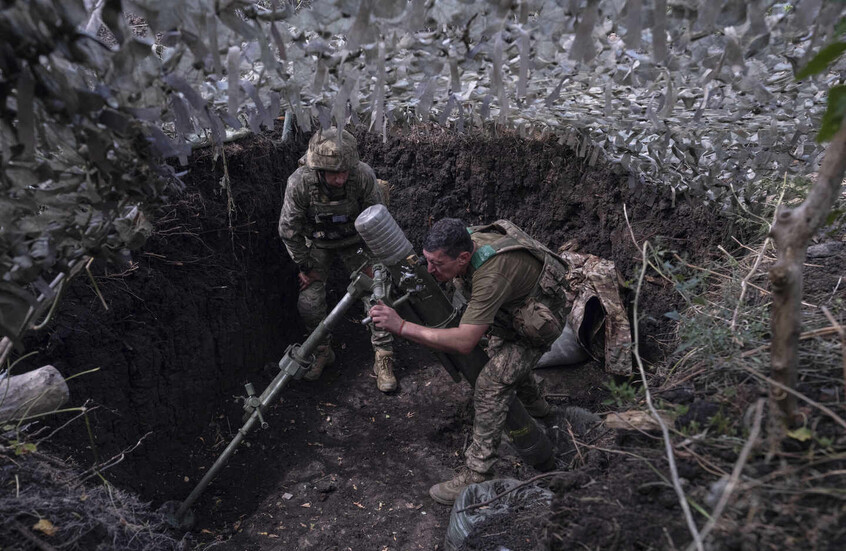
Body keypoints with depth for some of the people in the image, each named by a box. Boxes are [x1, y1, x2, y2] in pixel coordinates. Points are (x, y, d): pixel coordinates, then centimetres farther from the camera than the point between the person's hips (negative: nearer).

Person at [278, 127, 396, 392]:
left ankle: (383, 358, 8)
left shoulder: (364, 176, -31)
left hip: (355, 241, 0)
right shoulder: (299, 182, -31)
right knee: (309, 302, -5)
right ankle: (322, 351, 22)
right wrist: (305, 266, -9)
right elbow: (288, 229, -15)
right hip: (317, 244, 0)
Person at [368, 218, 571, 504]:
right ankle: (536, 405, 58)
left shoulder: (491, 274, -44)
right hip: (511, 308, 9)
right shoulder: (464, 241, -21)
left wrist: (401, 327, -51)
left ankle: (476, 476, -6)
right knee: (501, 353, 30)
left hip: (539, 318, -9)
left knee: (491, 383, -17)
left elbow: (465, 341, -48)